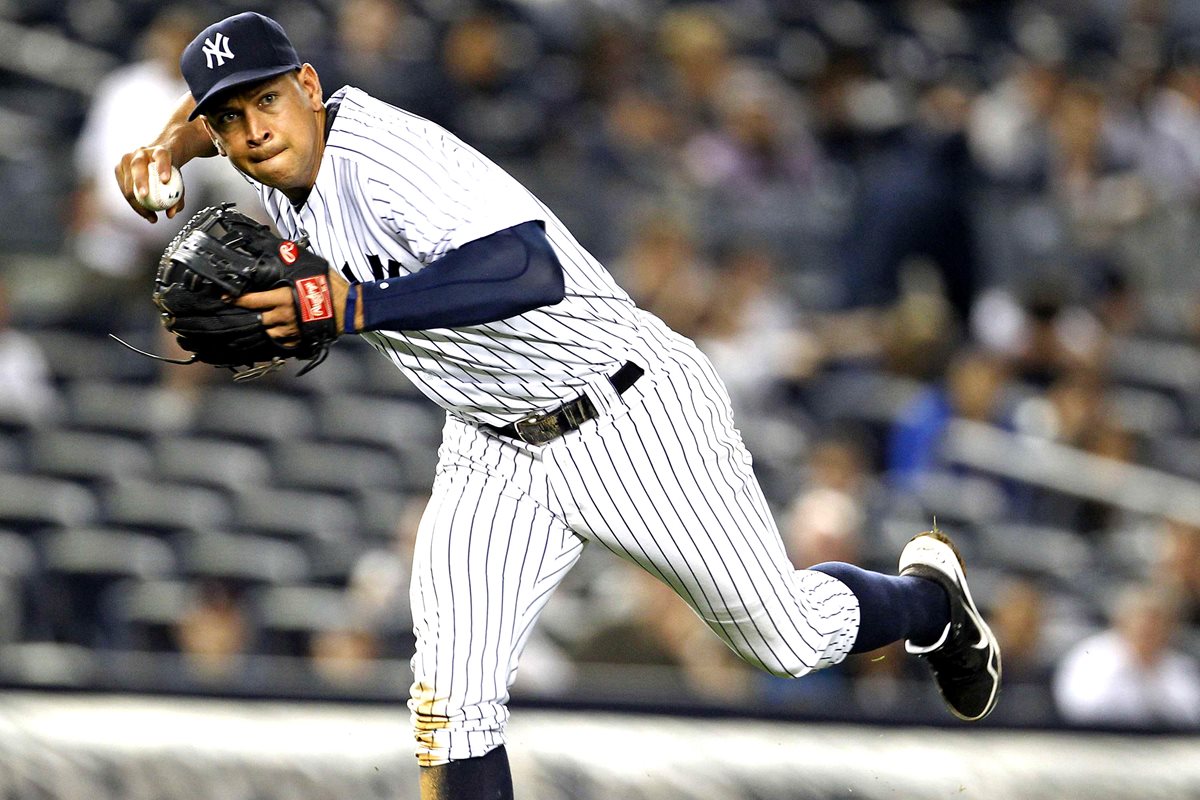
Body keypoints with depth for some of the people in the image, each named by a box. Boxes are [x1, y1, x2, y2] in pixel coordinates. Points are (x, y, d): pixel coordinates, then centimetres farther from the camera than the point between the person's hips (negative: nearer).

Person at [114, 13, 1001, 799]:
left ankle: (932, 598, 37)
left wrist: (358, 305, -45)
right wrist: (165, 148, 0)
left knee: (790, 636, 6)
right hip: (496, 451, 7)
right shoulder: (280, 154, -4)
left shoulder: (383, 152, -29)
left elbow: (534, 271, -43)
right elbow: (217, 102, 22)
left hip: (633, 418, -7)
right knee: (455, 691, -10)